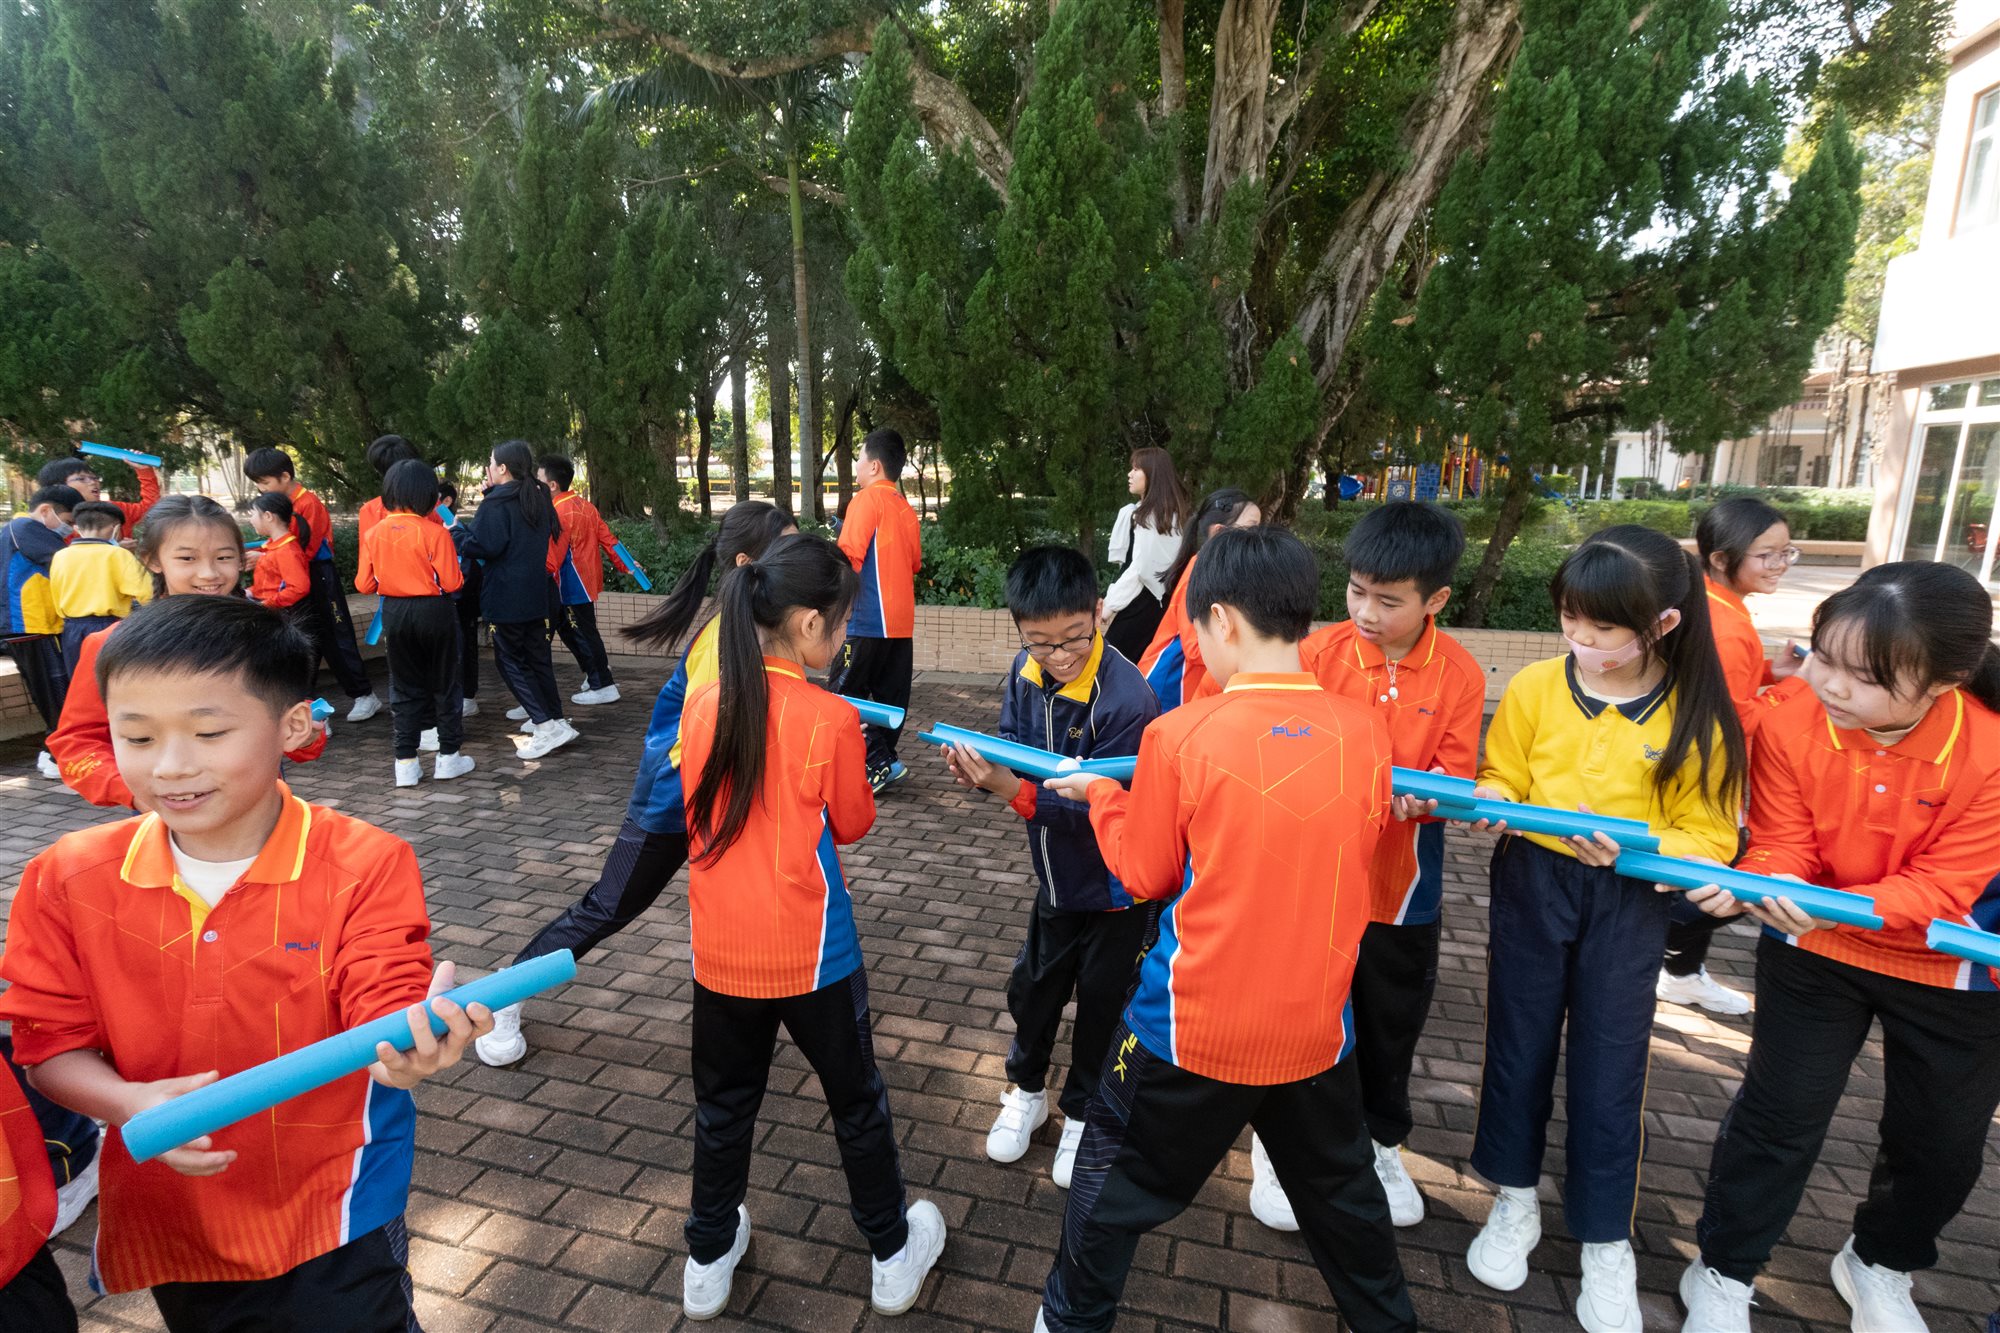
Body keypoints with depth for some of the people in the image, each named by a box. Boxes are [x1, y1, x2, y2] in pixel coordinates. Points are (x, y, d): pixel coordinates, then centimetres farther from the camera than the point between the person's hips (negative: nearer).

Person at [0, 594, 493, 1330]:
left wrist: (406, 1040, -46)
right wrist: (126, 1103, -23)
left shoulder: (362, 868, -20)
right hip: (168, 1216, 4)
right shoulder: (71, 880, -8)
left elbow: (381, 1008, -22)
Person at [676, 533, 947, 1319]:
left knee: (723, 1105, 23)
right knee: (856, 1102, 18)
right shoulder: (831, 719, -20)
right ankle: (892, 1255, 36)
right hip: (810, 954, -4)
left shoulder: (701, 704, -6)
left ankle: (709, 1261, 40)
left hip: (720, 951, 4)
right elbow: (852, 824, -6)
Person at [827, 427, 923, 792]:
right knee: (890, 694, 12)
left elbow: (849, 555, -14)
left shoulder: (867, 499, -8)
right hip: (902, 621, 8)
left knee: (844, 694, 0)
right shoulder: (906, 509, 12)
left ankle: (881, 763, -3)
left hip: (869, 619, -8)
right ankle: (885, 759, 18)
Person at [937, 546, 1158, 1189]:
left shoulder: (1124, 697, -31)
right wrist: (981, 764, -23)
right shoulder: (1025, 671, -10)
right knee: (1032, 988, 20)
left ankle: (1084, 1112, 40)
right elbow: (1011, 742, -1)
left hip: (1116, 885, -6)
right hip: (1057, 876, 6)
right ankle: (1026, 1091, 47)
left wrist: (1014, 790, -39)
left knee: (1101, 1002, 15)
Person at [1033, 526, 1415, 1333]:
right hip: (1314, 1024, 3)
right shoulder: (1364, 731, -9)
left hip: (1192, 1025, -3)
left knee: (1121, 1180, 19)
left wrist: (1100, 796, 9)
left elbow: (1145, 875, -7)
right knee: (1339, 1188, 27)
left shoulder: (1182, 735, -19)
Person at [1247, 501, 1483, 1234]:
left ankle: (1382, 1143, 46)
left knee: (1392, 1024, 20)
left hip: (1401, 884, 2)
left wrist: (1416, 796, -28)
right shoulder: (1318, 651, -13)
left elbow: (1456, 777, -8)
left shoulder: (1460, 674, -10)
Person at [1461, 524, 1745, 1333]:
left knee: (1610, 1062, 8)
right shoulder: (1535, 688, -8)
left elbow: (1708, 836, -7)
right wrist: (1490, 803, -18)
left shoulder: (1698, 716, -11)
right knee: (1519, 1036, 13)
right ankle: (1515, 1197, 36)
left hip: (1631, 903, -1)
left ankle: (1606, 1238, 30)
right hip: (1532, 884, 1)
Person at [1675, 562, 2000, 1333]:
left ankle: (1881, 1265, 46)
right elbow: (1781, 846, -16)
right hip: (1813, 949, 0)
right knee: (1780, 1112, 5)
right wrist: (1755, 887, -39)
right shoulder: (1789, 724, -25)